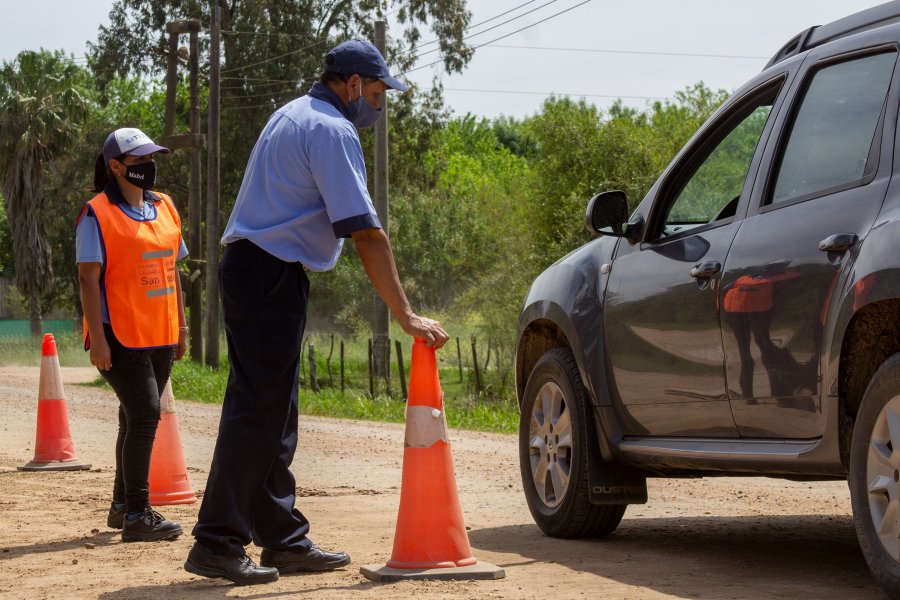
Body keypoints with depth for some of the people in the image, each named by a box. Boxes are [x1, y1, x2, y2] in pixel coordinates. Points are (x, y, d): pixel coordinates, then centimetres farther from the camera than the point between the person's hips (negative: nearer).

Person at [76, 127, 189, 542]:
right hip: (121, 336, -7)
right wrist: (97, 338, -17)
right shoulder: (98, 214, -8)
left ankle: (122, 505, 25)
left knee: (138, 418, 13)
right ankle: (136, 515, -11)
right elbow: (89, 278, -12)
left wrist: (181, 326, 17)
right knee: (144, 414, -14)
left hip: (161, 336, 7)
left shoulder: (165, 207, 14)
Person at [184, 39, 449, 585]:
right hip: (272, 277, -11)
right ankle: (218, 544, -9)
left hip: (249, 268, 11)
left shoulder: (293, 114, 19)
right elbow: (367, 234, -19)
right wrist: (406, 316, -19)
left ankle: (284, 539, 18)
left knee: (273, 415, 12)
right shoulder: (333, 131, -13)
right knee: (258, 411, -9)